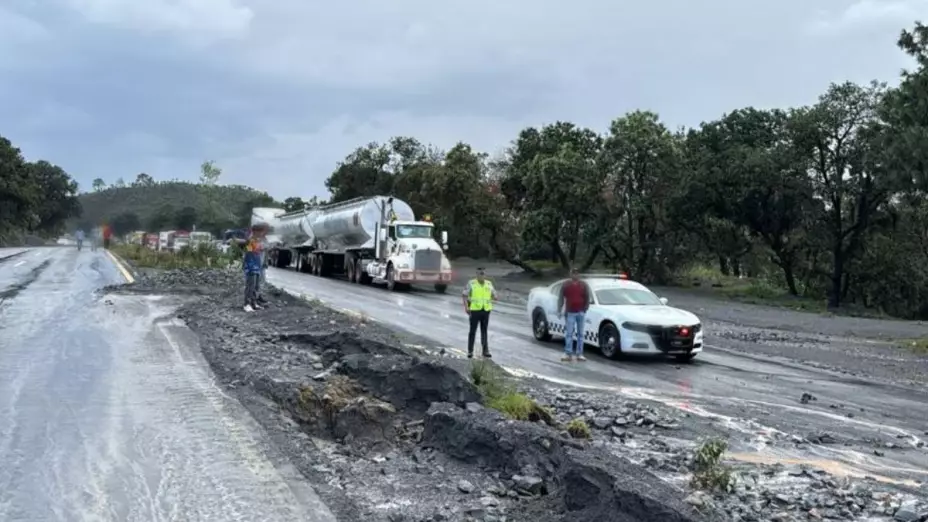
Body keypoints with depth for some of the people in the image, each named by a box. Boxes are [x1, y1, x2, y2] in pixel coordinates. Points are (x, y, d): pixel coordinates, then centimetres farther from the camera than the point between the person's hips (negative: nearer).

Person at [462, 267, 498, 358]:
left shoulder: (489, 284, 9)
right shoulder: (471, 283, -2)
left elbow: (494, 295, 13)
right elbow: (465, 296, -4)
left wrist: (494, 297, -11)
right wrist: (466, 307, -16)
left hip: (486, 310, 3)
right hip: (474, 310, -3)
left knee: (484, 331, 8)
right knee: (473, 331, 0)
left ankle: (485, 351, 11)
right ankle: (470, 351, 6)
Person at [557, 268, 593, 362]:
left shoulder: (584, 285, 5)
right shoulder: (565, 285, 3)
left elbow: (588, 297, 7)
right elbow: (561, 298, 4)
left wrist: (585, 308, -1)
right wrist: (560, 310, -3)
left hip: (581, 313, 1)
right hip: (570, 313, -1)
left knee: (580, 334, 5)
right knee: (569, 334, -4)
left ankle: (579, 354, 10)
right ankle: (568, 354, -2)